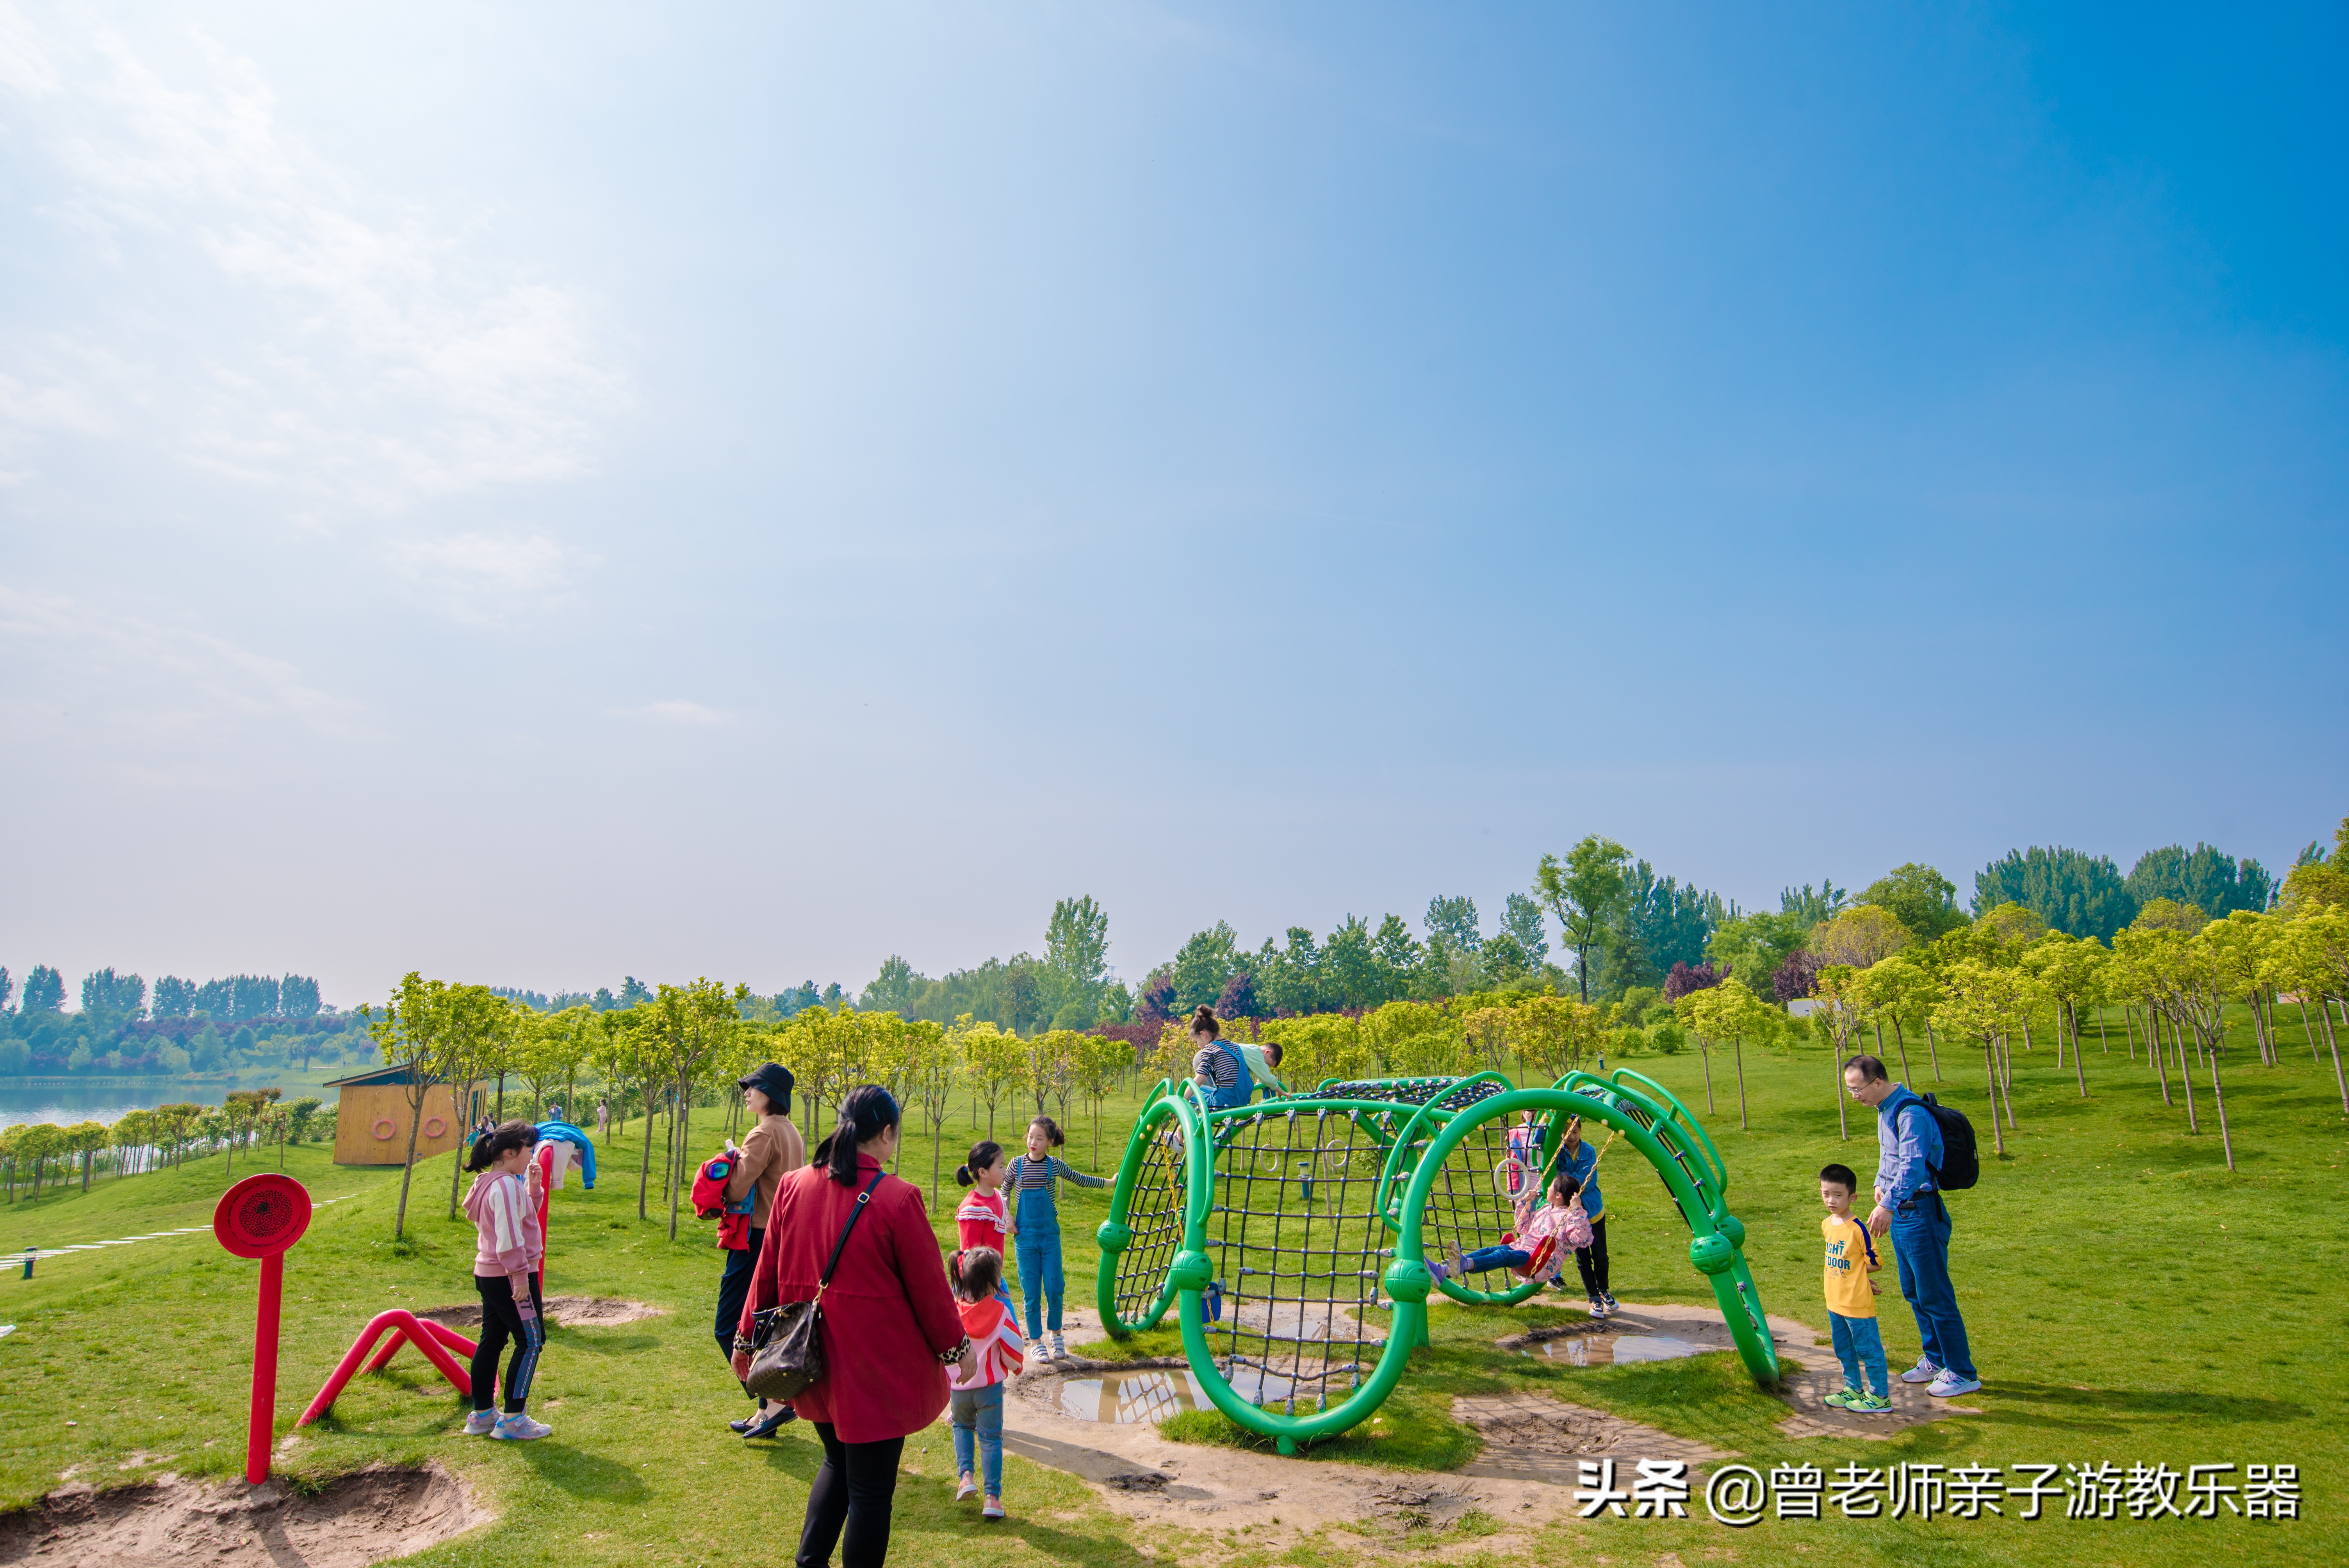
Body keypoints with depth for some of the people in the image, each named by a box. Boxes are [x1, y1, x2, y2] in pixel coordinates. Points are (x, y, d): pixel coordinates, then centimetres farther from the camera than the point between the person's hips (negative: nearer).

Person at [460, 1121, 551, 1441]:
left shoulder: (489, 1183, 13)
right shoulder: (506, 1186, -19)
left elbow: (521, 1218, 19)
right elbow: (509, 1237, -22)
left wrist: (532, 1188, 8)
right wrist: (520, 1276, -19)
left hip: (489, 1275, 10)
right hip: (509, 1277, -10)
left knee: (491, 1342, 15)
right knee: (530, 1342, -4)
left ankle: (482, 1415, 23)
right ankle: (512, 1420, -2)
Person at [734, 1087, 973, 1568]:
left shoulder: (793, 1187, -4)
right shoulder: (898, 1199, -19)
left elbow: (767, 1271, 6)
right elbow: (929, 1286, -11)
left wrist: (747, 1338, 20)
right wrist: (956, 1346, 4)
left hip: (816, 1363, 6)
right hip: (876, 1369, -6)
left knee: (838, 1461, 27)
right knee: (871, 1487, 9)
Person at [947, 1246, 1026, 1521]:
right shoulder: (1000, 1311, -16)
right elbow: (1012, 1350, -9)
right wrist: (1016, 1366, 14)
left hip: (957, 1386, 2)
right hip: (989, 1386, -2)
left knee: (962, 1426, 28)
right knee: (991, 1438, 9)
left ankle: (966, 1475, 13)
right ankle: (993, 1497, 7)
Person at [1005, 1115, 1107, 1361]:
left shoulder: (1055, 1165, -2)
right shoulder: (1018, 1165, -3)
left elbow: (1080, 1180, 14)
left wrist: (1110, 1182, 17)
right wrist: (1007, 1217, 1)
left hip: (1050, 1235, 1)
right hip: (1025, 1237, -1)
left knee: (1054, 1288, 1)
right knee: (1031, 1292, 2)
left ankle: (1055, 1334, 23)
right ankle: (1036, 1341, 16)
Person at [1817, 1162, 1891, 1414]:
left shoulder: (1858, 1229, -19)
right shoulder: (1827, 1225, 4)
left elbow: (1876, 1263, -15)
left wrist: (1857, 1272, -4)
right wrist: (1856, 1275, -1)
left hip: (1858, 1303, -8)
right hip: (1835, 1301, 8)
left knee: (1868, 1348, 4)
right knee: (1844, 1350, 20)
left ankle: (1879, 1396, 17)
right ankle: (1854, 1389, 34)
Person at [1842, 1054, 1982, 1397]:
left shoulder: (1912, 1113, -23)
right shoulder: (1885, 1110, 9)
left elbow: (1913, 1165, -35)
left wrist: (1888, 1205, -45)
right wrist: (1882, 1182, 9)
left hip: (1920, 1212, -10)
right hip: (1899, 1213, 10)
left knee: (1934, 1295, -1)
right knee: (1913, 1292, 19)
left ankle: (1962, 1373, 11)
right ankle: (1935, 1360, 33)